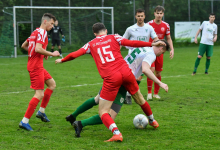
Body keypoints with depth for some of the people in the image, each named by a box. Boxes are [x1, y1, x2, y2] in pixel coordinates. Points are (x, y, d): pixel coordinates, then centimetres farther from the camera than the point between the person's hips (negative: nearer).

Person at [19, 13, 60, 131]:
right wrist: (51, 54, -15)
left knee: (52, 84, 21)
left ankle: (41, 111, 23)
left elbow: (23, 45, 23)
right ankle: (24, 121, -10)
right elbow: (38, 49, -26)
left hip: (36, 65, 11)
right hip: (36, 67, -11)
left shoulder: (35, 32, 16)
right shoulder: (42, 32, -13)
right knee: (39, 95, -11)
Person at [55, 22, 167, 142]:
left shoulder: (91, 44, 15)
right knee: (139, 99, 27)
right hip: (126, 72, 3)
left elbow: (74, 55, 10)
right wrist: (152, 44, 5)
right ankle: (152, 121, 48)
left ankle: (116, 133, -22)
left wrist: (61, 60, 29)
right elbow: (131, 43, 2)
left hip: (111, 79, -2)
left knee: (102, 112, 3)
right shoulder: (113, 38, 14)